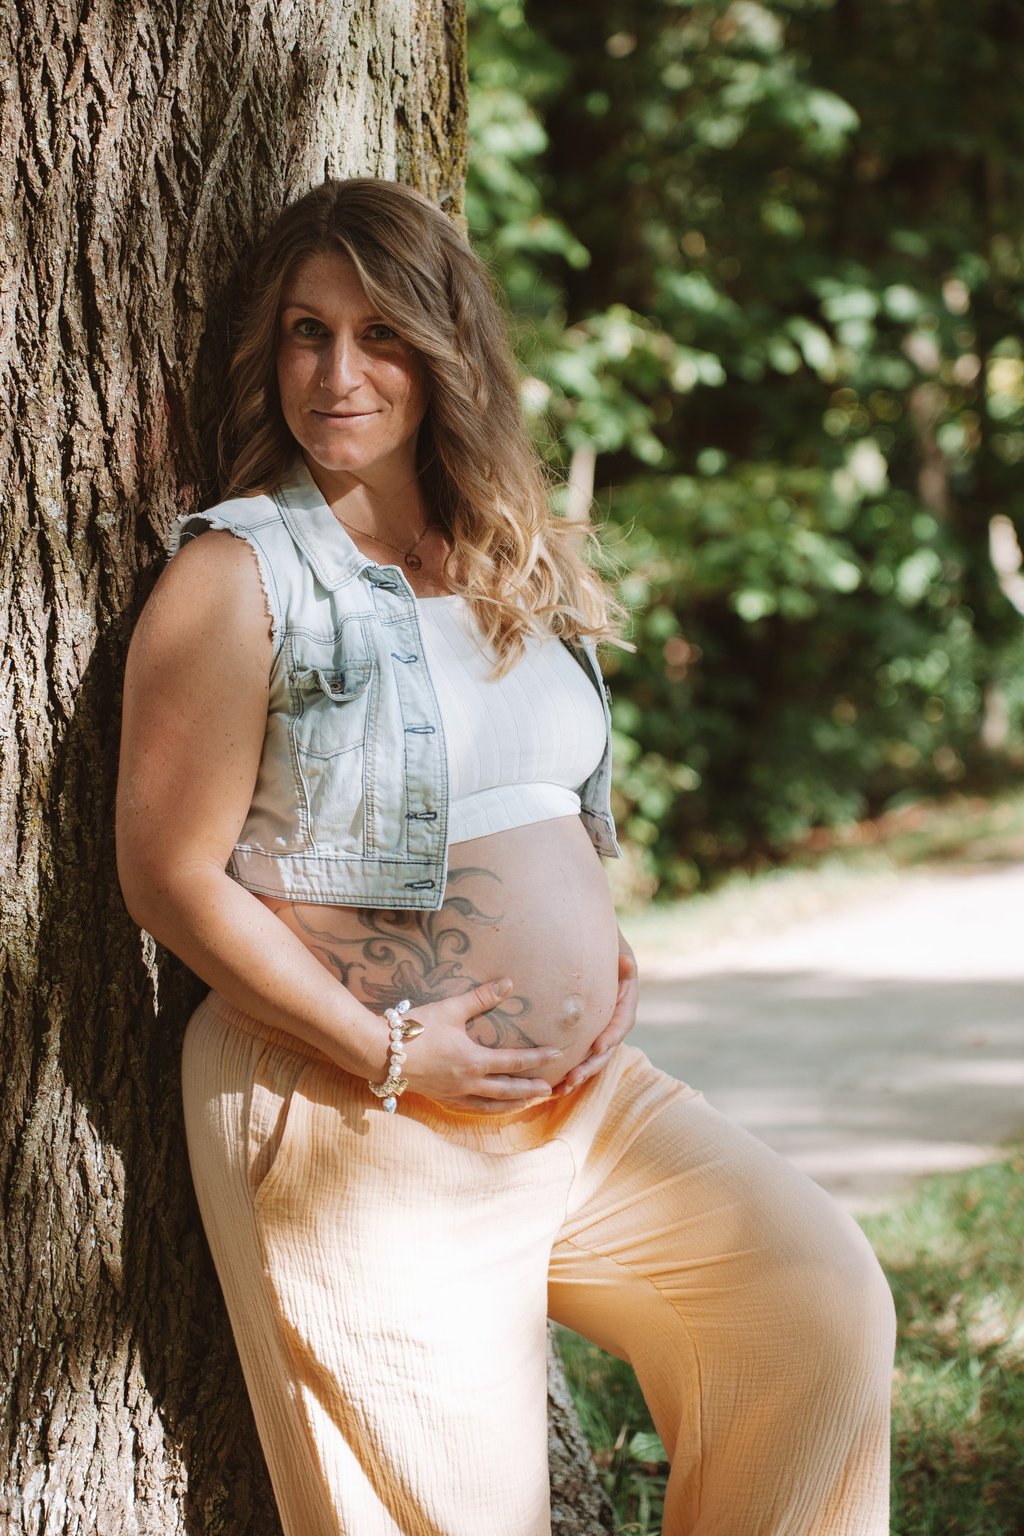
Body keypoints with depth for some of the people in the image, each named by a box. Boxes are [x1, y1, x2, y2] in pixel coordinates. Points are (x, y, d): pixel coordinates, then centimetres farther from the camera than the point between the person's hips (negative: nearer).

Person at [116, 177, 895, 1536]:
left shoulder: (512, 561, 11)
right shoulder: (237, 576, -10)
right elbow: (173, 879, -13)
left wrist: (610, 965, 4)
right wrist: (390, 1052, -15)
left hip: (583, 1095, 7)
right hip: (359, 1123, -6)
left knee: (824, 1296, -1)